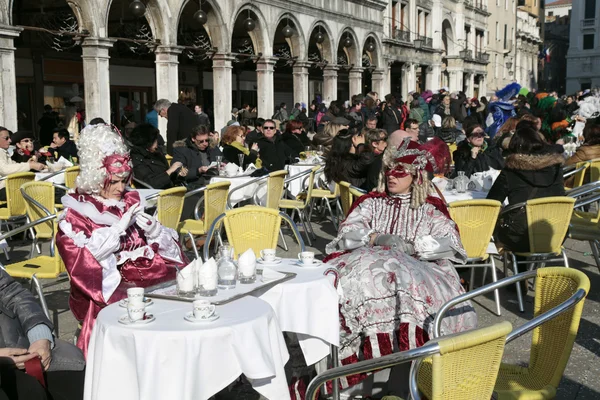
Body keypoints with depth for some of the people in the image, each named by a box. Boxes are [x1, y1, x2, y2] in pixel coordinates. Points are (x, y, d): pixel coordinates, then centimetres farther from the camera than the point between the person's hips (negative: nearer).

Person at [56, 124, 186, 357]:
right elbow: (82, 259, -14)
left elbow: (165, 244, 13)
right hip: (106, 282, -4)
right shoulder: (75, 213, 0)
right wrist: (119, 227, -18)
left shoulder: (131, 202, 12)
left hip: (144, 273, 5)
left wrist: (153, 230, -11)